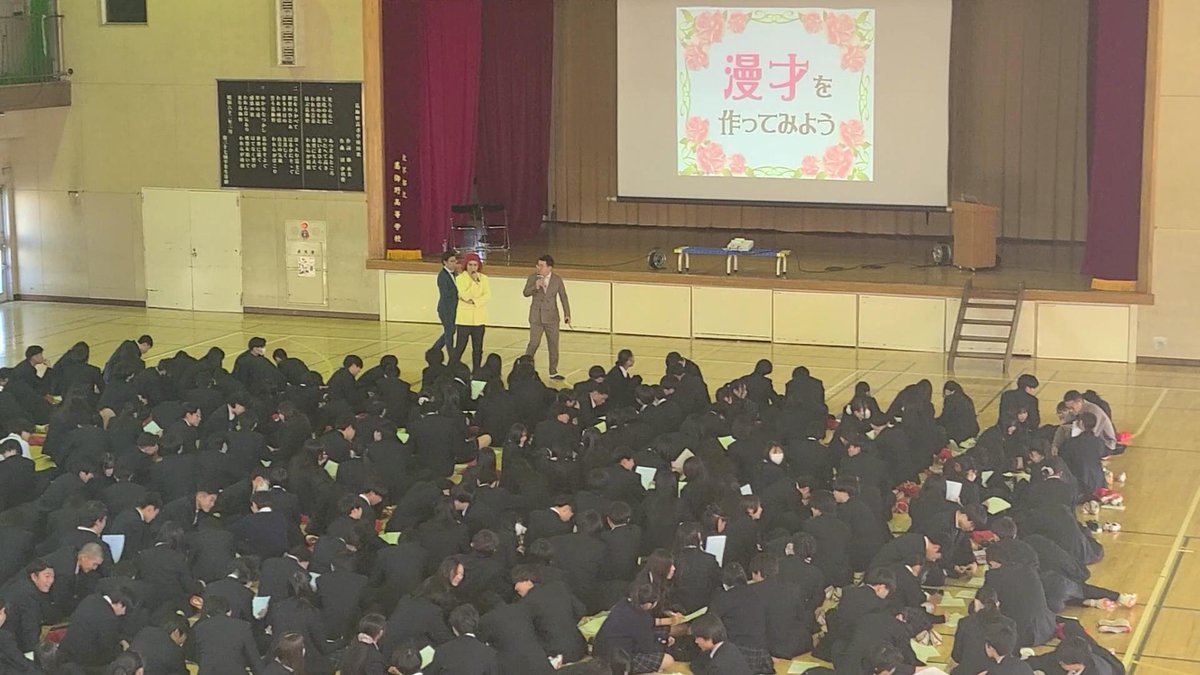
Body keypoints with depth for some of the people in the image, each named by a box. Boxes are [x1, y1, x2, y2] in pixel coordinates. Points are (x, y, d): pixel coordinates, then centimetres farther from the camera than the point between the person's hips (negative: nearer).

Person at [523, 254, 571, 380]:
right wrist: (535, 287, -24)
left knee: (553, 345, 6)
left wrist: (567, 314, -4)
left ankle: (553, 372, 16)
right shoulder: (533, 278, -1)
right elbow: (526, 293, -5)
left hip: (551, 317, 2)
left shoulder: (557, 280, -1)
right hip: (536, 317, -1)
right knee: (534, 343, -8)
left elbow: (563, 297, 2)